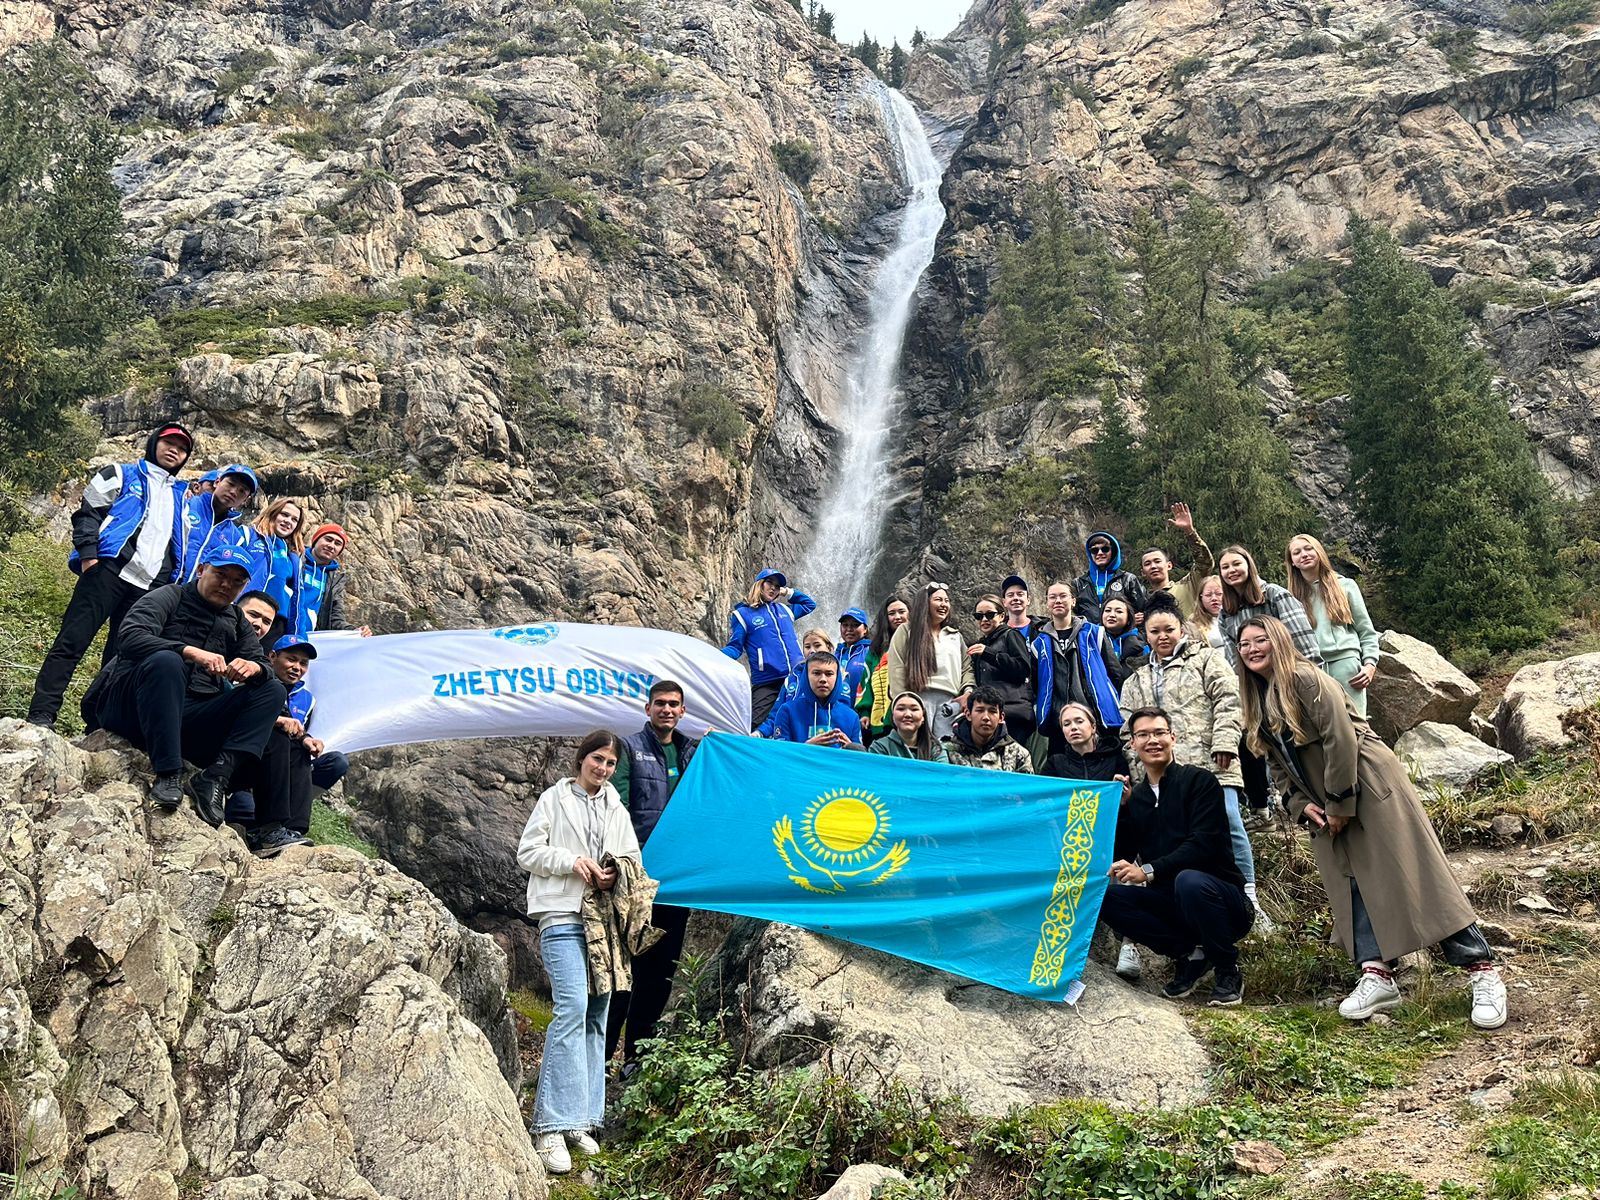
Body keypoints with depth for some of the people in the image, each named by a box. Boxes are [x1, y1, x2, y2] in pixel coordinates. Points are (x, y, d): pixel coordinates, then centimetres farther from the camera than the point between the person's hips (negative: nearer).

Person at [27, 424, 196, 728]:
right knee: (71, 642, -9)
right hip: (109, 569, -4)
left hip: (150, 586, 4)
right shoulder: (120, 474, 15)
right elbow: (88, 513, 4)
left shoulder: (182, 496, 27)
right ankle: (41, 716, -12)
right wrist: (89, 556, -11)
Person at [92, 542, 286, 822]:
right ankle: (168, 775, -36)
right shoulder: (169, 597, 4)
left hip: (191, 720, 5)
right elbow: (131, 637, -15)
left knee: (273, 691, -11)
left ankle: (215, 778, -28)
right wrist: (191, 651, -28)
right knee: (166, 660, -35)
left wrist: (254, 668, -18)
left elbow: (265, 668, 8)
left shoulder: (237, 623, 19)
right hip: (130, 710, -5)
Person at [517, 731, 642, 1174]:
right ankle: (551, 1128, -19)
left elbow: (634, 859, 18)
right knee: (572, 1008, -20)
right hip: (563, 917, -6)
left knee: (597, 1017, 5)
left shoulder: (617, 810, 18)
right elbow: (527, 852, 1)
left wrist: (616, 876, -3)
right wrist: (573, 861, -12)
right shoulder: (554, 799, 5)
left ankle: (579, 1120, 13)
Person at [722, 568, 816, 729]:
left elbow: (810, 604, 37)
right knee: (753, 726, -15)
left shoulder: (784, 610, 19)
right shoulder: (743, 614, 5)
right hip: (766, 683, -4)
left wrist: (789, 593, 22)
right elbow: (735, 648, 1)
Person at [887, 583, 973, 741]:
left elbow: (967, 667, 22)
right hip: (920, 696, -4)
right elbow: (897, 669, 0)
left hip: (950, 700, 4)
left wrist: (968, 691, 2)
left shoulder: (955, 635, 26)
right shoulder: (907, 631, 9)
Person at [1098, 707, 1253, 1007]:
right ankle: (1189, 955, -4)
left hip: (1221, 898, -5)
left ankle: (1228, 970, -12)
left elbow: (1203, 845, -18)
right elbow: (1123, 855, 1)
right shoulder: (1134, 796, 9)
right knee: (1107, 897, -18)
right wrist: (1120, 807, -9)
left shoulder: (1199, 781, -6)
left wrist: (1149, 871, -26)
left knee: (1189, 880, -37)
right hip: (1170, 901, 5)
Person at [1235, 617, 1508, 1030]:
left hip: (1369, 787, -9)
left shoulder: (1305, 679, -13)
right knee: (1349, 882, -1)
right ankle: (1376, 975, -4)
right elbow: (1279, 767, 17)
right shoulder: (1258, 704, 14)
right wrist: (1303, 806, 1)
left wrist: (1339, 805, -15)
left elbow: (1340, 739, -19)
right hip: (1328, 805, 9)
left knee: (1413, 875, -9)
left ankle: (1482, 970, -5)